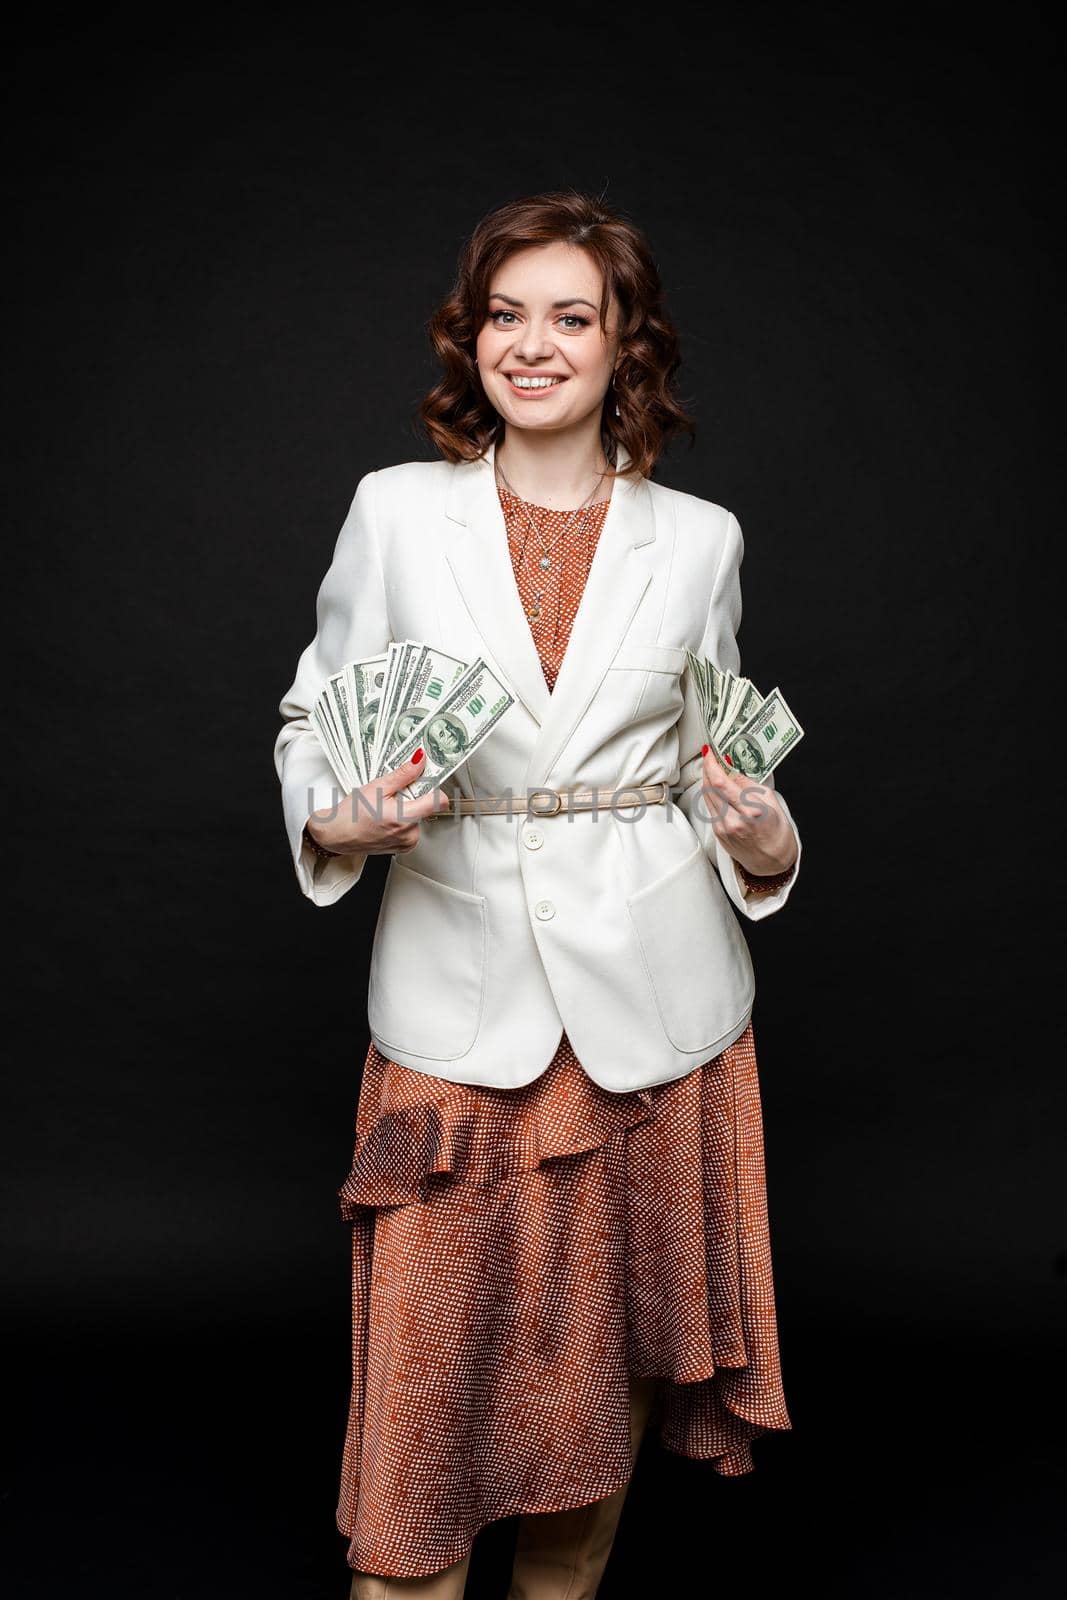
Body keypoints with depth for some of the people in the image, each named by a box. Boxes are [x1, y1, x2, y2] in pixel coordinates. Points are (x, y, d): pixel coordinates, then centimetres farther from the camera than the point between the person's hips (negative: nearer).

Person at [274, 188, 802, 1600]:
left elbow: (716, 759, 13)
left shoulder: (699, 538, 5)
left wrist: (761, 843, -7)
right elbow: (316, 717, 8)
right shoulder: (396, 510, 2)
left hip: (652, 1004, 1)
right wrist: (336, 820, -13)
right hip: (458, 995, -1)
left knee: (604, 1362, 12)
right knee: (428, 1368, 2)